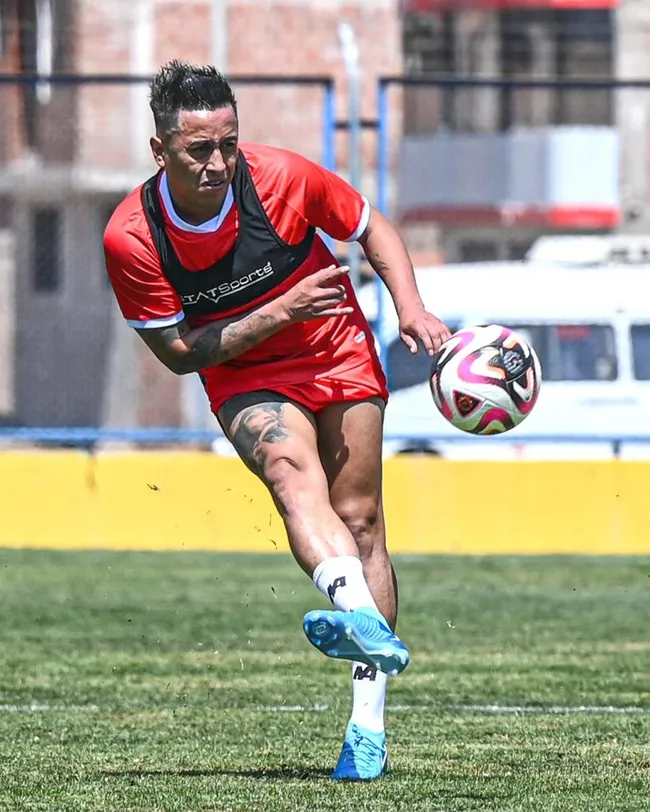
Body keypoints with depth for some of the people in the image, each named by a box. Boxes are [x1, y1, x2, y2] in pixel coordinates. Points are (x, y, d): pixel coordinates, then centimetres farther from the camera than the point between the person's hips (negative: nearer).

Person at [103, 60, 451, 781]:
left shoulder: (281, 177, -18)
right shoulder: (131, 237, -20)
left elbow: (372, 229, 1)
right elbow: (178, 351, -12)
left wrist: (411, 309, -14)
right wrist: (281, 313, -22)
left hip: (340, 357, 2)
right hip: (245, 380, -2)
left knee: (359, 521, -1)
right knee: (292, 472, -32)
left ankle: (368, 721, 5)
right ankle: (360, 614, -61)